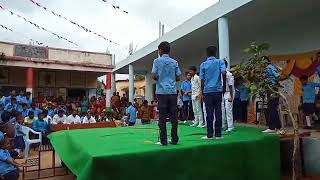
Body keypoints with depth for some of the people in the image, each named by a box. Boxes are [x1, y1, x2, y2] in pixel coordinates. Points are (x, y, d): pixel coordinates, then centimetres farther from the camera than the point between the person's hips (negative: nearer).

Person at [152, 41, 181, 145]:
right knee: (173, 116, 6)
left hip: (161, 91, -3)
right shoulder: (174, 62, 9)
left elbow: (154, 76, -8)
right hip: (172, 91, 3)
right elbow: (178, 78, 7)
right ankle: (174, 139, 10)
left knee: (162, 117, 0)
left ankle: (163, 141, 2)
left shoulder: (157, 61, 0)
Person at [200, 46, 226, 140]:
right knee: (218, 112, 5)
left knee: (209, 113, 1)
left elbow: (202, 80, 3)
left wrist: (202, 92, 10)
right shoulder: (220, 62, 6)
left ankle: (209, 135, 5)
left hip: (208, 91, 0)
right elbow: (224, 73, -9)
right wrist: (224, 87, 0)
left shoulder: (203, 64, 5)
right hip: (218, 90, 1)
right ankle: (218, 134, 9)